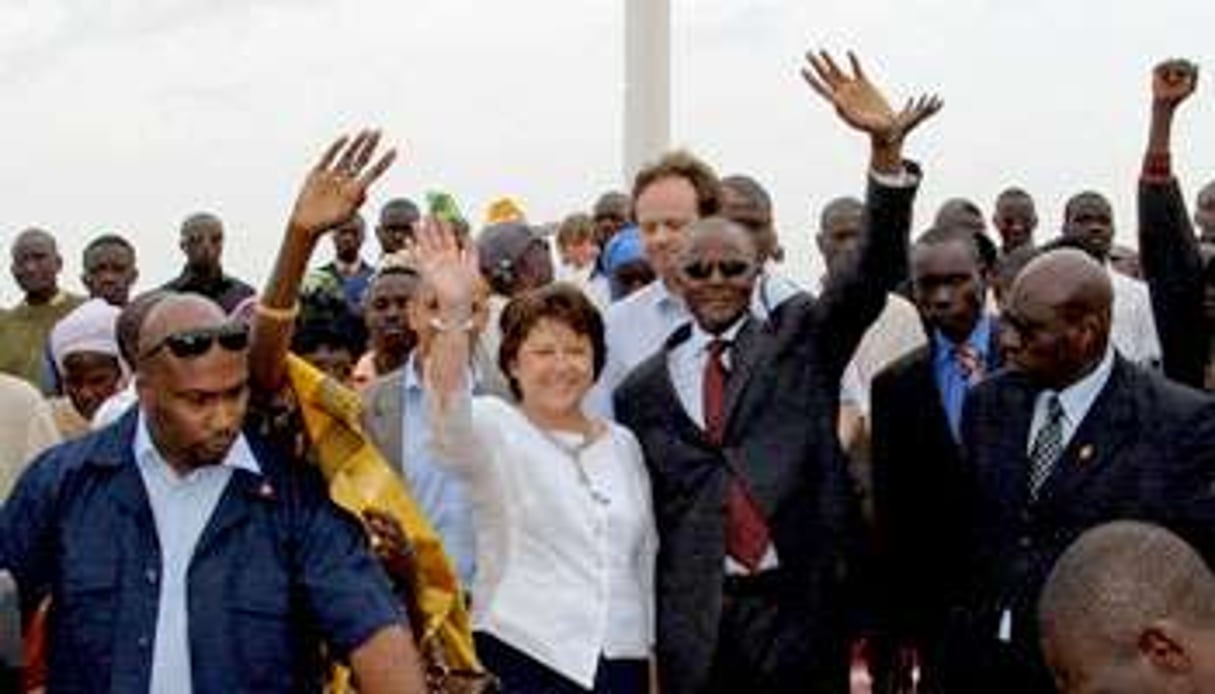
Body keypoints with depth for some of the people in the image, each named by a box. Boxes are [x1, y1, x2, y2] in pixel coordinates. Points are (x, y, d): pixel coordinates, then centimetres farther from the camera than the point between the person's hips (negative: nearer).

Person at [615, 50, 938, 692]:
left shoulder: (801, 339, 5)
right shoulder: (643, 389, 8)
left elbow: (875, 271, -9)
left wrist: (886, 147, -22)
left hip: (799, 609, -1)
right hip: (692, 624, 1)